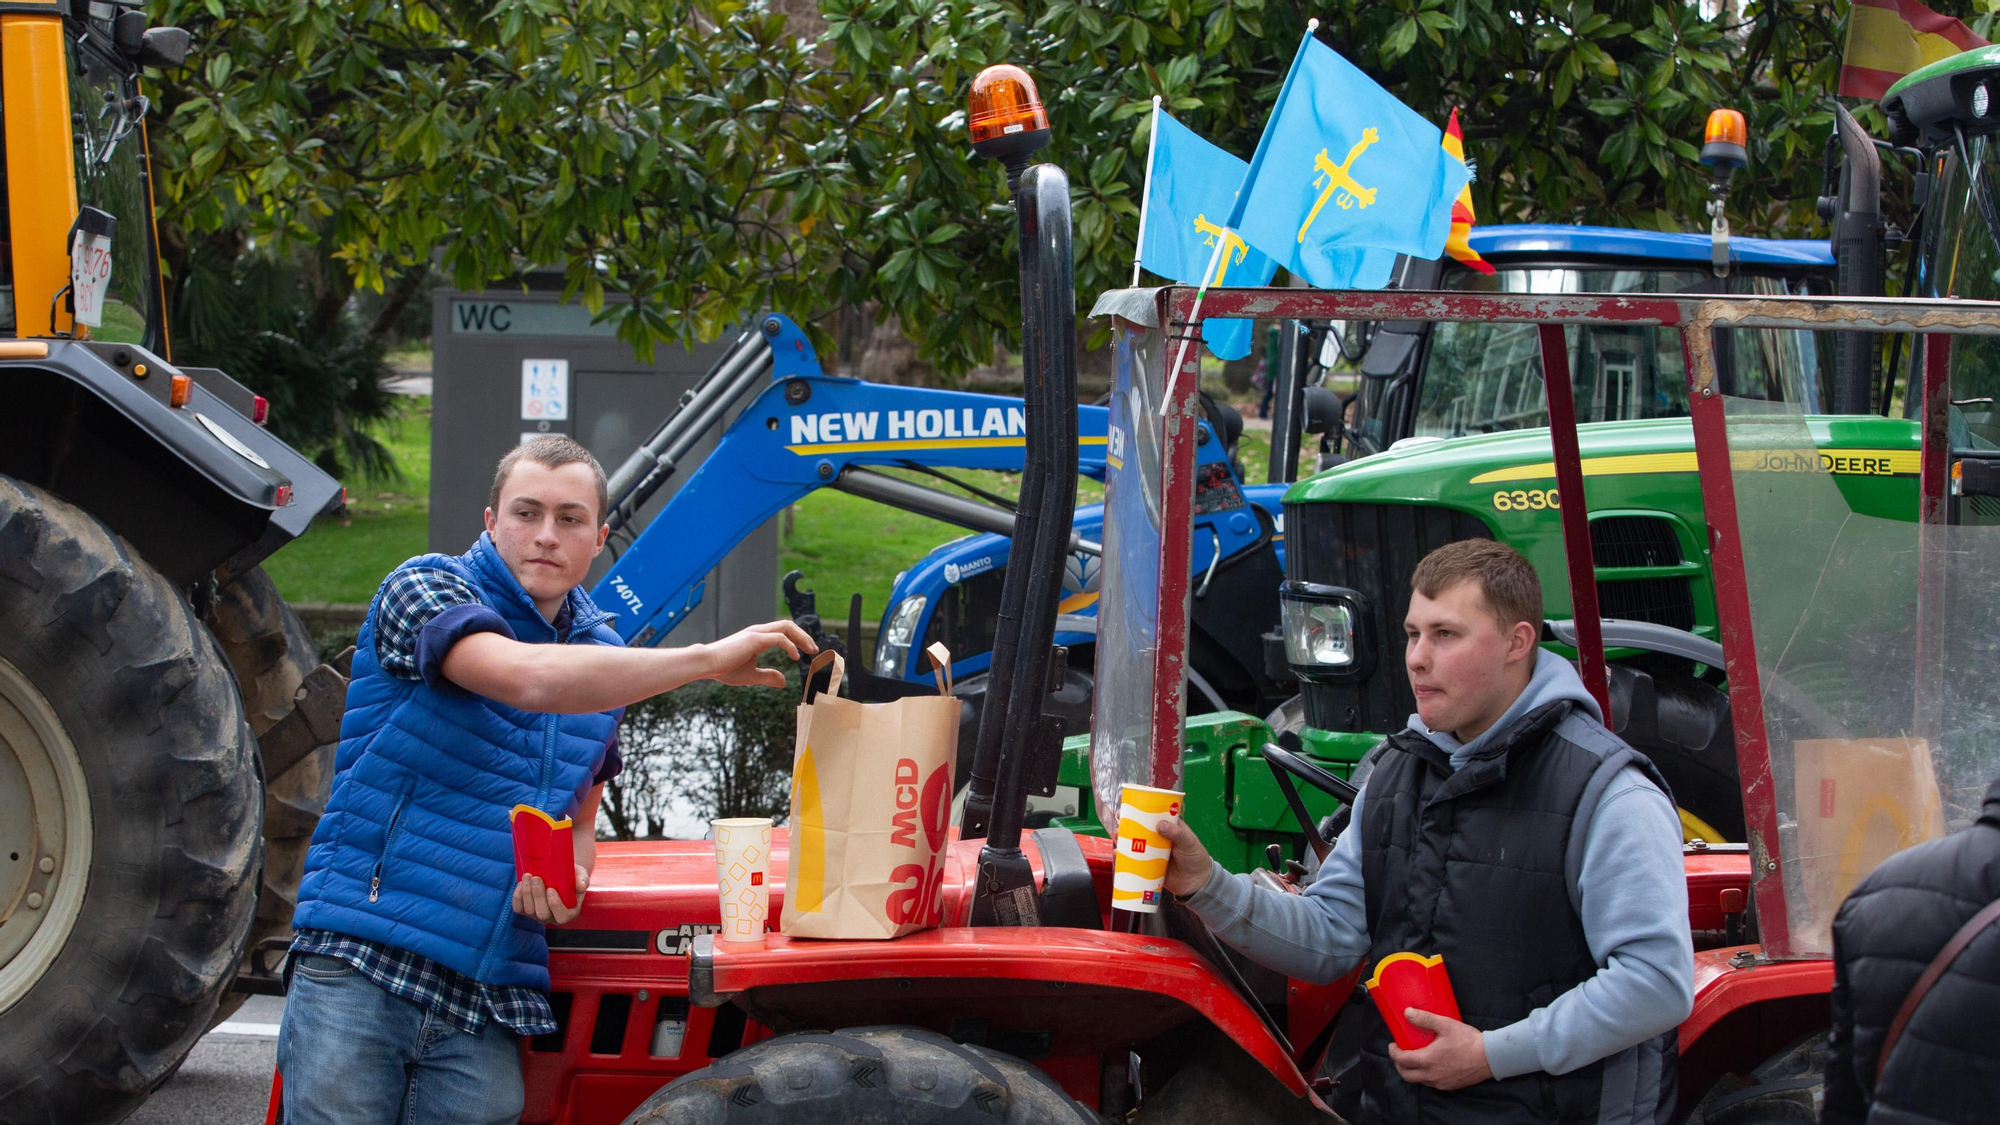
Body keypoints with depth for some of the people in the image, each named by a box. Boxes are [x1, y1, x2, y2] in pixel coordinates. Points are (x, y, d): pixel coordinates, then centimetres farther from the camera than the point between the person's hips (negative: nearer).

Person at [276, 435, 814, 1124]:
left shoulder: (602, 656, 15)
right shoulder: (425, 588, -5)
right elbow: (528, 677, -25)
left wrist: (566, 875, -1)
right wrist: (710, 659, -24)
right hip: (361, 962, -5)